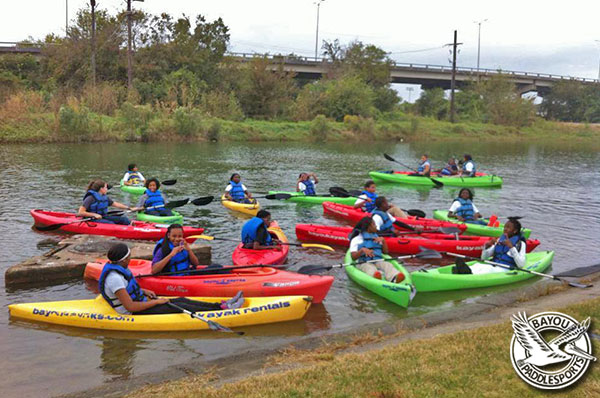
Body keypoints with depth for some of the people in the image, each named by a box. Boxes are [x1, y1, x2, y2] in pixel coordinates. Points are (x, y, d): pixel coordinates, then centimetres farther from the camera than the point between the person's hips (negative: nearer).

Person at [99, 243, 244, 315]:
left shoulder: (115, 266, 6)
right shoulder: (114, 278, -27)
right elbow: (130, 306, -29)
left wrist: (143, 291, 11)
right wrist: (156, 302, -20)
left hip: (141, 302, 10)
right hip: (136, 313, -10)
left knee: (182, 300, 1)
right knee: (176, 307, -15)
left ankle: (222, 305, -1)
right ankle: (224, 310, -13)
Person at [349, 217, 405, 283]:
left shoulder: (376, 238, 31)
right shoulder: (356, 239, 14)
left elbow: (385, 251, 21)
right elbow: (353, 257, 0)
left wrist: (383, 240, 7)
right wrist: (362, 250, -18)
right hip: (363, 263, -3)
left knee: (388, 265, -31)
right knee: (370, 268, -39)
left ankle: (395, 278, -64)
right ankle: (375, 275, -75)